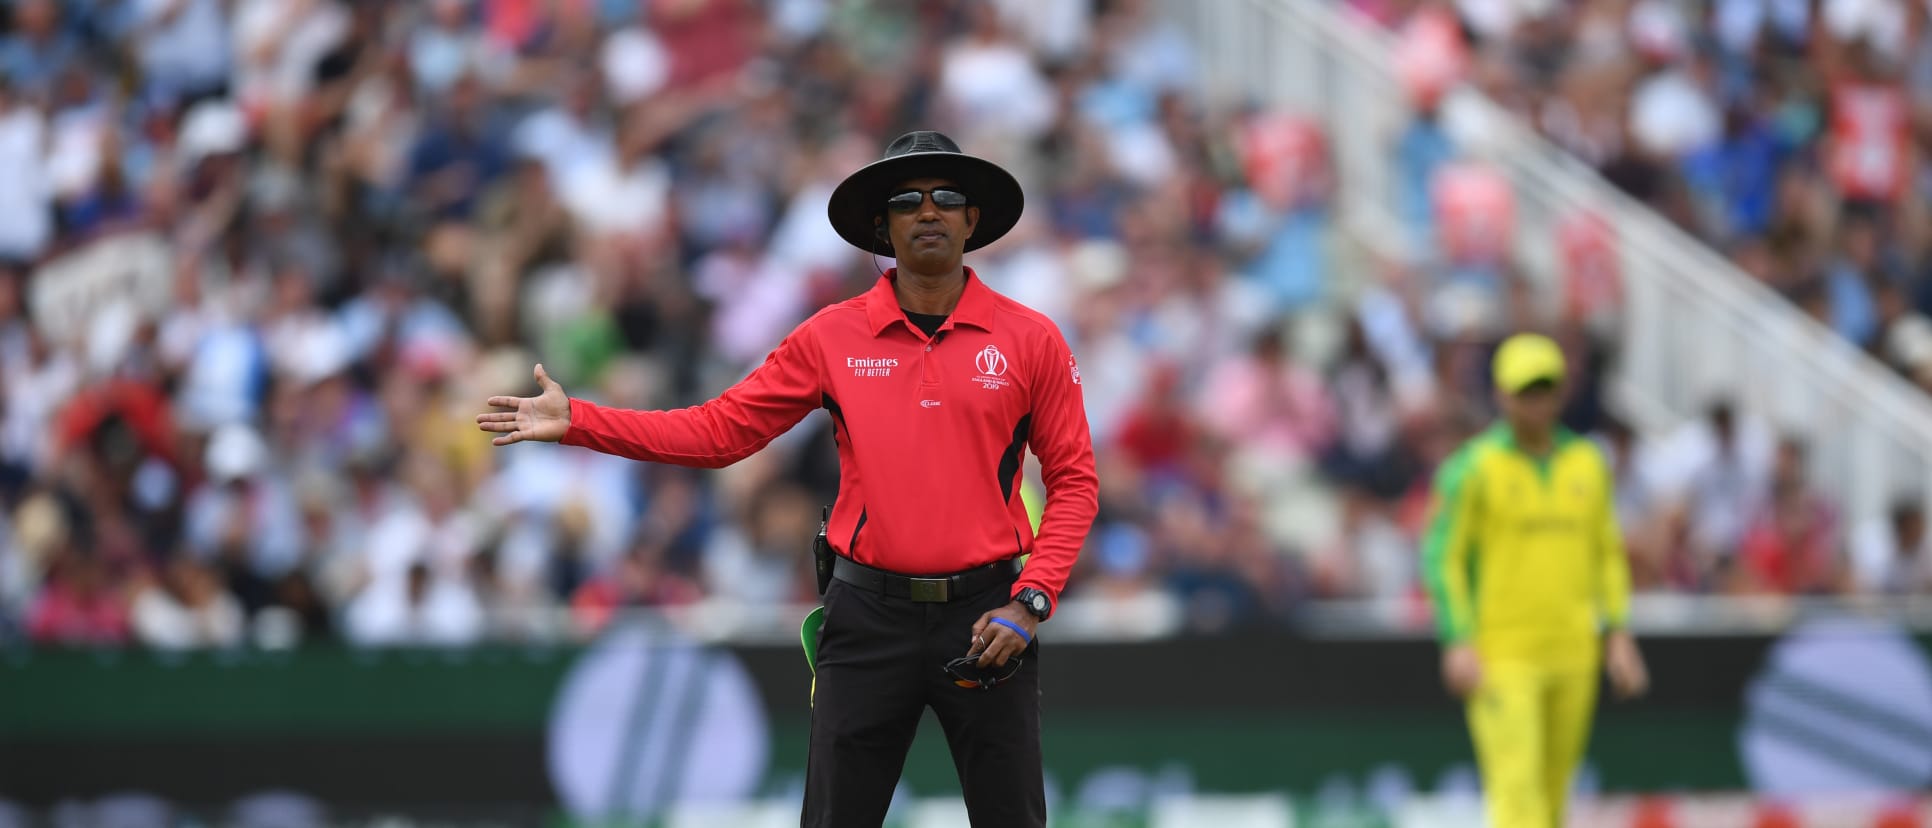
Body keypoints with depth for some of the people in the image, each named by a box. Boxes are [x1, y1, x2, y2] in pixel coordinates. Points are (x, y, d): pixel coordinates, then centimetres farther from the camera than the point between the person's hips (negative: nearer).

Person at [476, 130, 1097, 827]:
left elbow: (1072, 480, 3)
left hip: (986, 615, -1)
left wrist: (1031, 603, -9)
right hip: (870, 615, 1)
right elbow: (721, 429, 4)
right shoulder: (834, 337, 3)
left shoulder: (1030, 339, 0)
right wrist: (576, 421, -2)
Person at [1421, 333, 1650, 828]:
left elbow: (1607, 553, 16)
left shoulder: (1588, 463, 9)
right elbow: (1441, 557, -6)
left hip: (1572, 653, 5)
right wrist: (1458, 642, -15)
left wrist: (1617, 633, 6)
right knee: (1518, 787, -14)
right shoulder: (1473, 468, -5)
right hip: (1501, 656, -5)